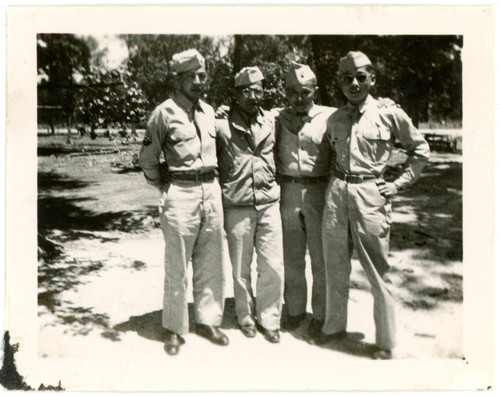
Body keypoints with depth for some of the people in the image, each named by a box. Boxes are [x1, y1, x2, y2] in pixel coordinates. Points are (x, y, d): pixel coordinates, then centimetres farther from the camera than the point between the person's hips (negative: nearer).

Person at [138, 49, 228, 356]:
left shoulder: (210, 111, 12)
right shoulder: (165, 112, -6)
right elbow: (148, 158, 1)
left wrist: (211, 181, 16)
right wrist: (165, 187, 6)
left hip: (212, 190, 6)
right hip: (181, 193, -5)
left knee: (211, 263, 11)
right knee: (177, 266, 1)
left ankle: (208, 320, 24)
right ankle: (175, 328, 14)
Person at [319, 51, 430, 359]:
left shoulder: (390, 114, -2)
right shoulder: (335, 119, 9)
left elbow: (421, 150, 7)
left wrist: (399, 184, 1)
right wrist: (336, 181, 12)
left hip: (370, 195, -4)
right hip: (336, 194, 4)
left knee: (378, 272, 1)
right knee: (335, 267, 12)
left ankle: (386, 341, 13)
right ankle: (335, 326, 29)